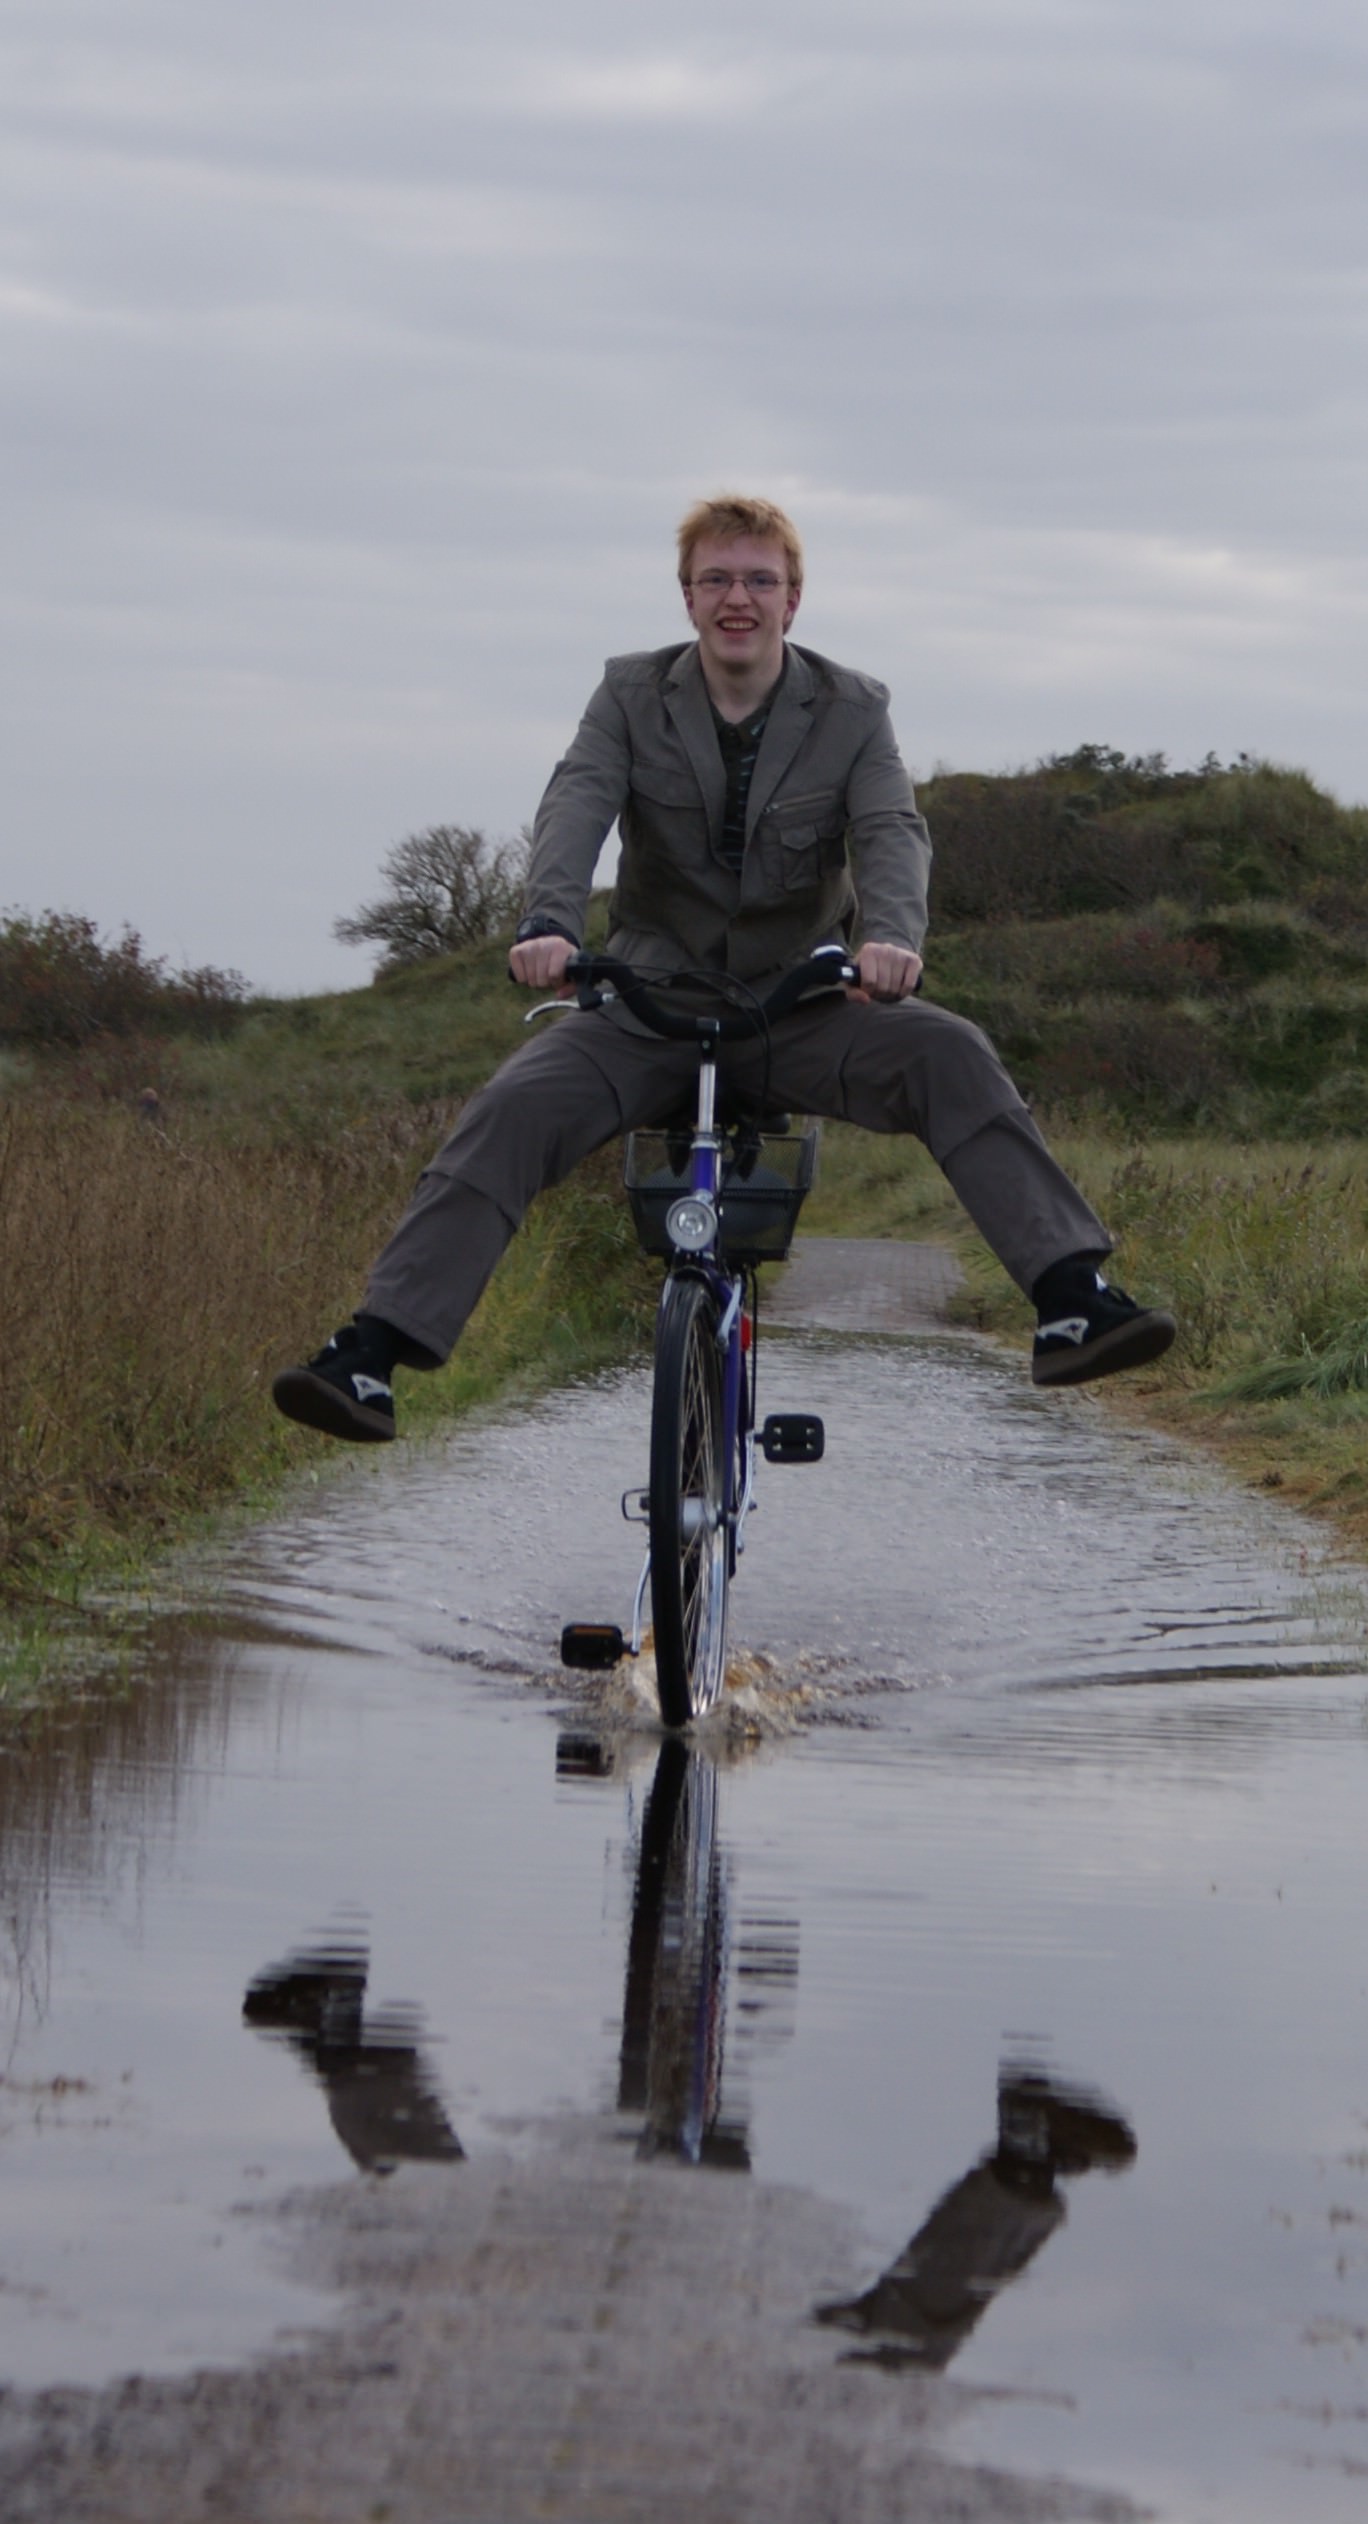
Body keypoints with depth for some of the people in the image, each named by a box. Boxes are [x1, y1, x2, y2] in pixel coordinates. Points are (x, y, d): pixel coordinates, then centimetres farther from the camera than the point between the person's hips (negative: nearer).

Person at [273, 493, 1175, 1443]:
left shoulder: (852, 709, 1)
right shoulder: (632, 696, 2)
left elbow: (892, 831, -15)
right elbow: (575, 807, -15)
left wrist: (891, 937, -39)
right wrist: (551, 925, -38)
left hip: (801, 1005, 0)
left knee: (949, 1054, -27)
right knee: (513, 1109, -24)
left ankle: (1072, 1300, -34)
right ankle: (369, 1358, -28)